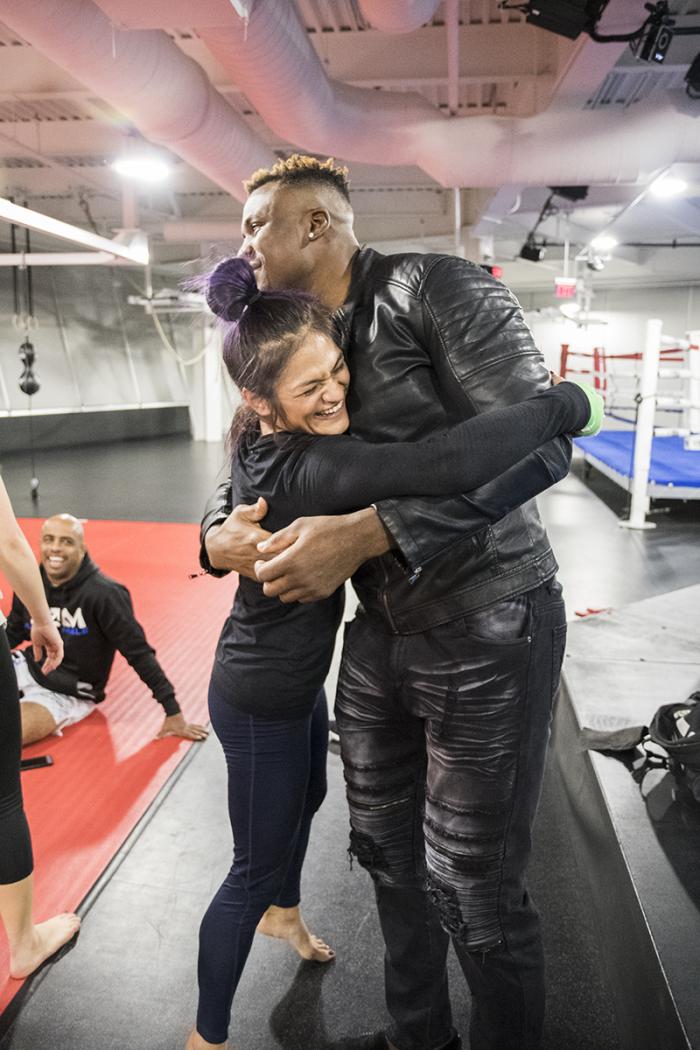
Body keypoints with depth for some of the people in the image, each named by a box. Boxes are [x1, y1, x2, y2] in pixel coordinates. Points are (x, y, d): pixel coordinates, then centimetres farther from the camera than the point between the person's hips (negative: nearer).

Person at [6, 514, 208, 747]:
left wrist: (173, 713, -19)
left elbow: (139, 653, -18)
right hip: (28, 669, 5)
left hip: (68, 694, -5)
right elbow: (11, 636, 12)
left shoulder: (104, 594, -21)